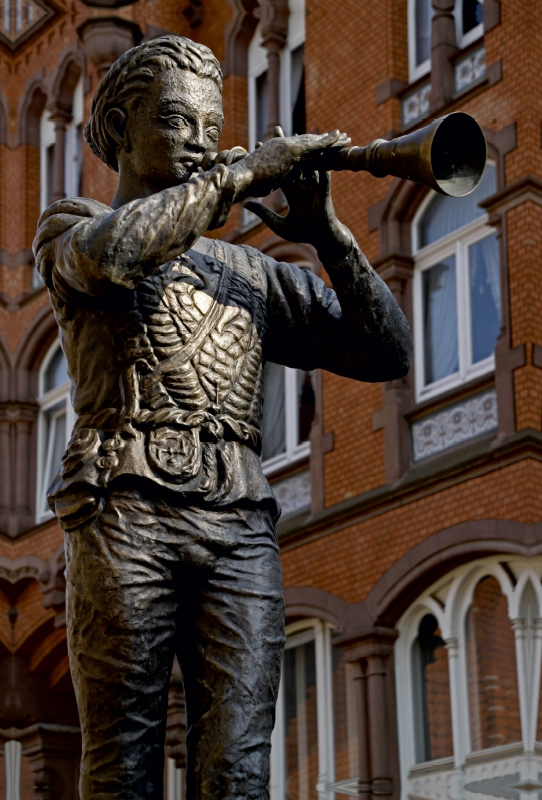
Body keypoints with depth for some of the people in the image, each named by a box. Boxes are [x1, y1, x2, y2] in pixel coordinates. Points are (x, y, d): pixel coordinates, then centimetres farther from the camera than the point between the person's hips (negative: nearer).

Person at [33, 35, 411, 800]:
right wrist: (246, 173, -8)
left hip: (240, 524, 3)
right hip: (126, 512, -3)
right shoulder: (71, 231, 15)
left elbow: (385, 351, 16)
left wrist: (325, 232, 3)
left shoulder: (250, 273, 25)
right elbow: (112, 250, -13)